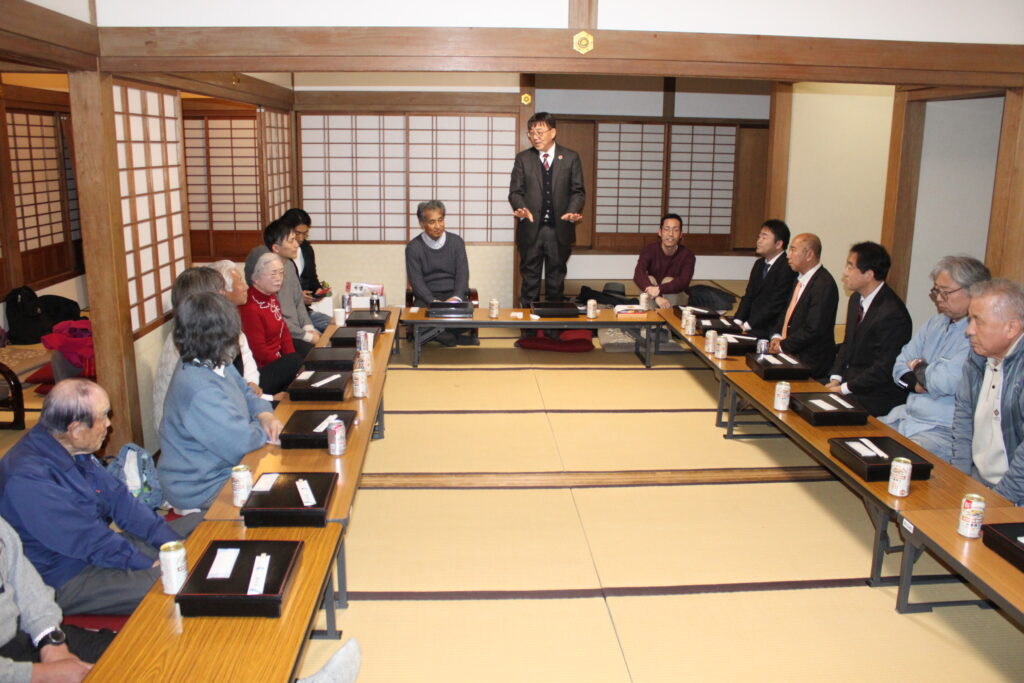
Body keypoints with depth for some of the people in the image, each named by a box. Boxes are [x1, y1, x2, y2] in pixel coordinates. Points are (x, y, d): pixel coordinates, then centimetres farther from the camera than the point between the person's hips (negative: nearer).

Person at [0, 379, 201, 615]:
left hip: (98, 548, 10)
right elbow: (88, 542, -25)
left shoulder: (75, 452, 1)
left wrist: (172, 542, -4)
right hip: (65, 581, -10)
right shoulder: (28, 480, -28)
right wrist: (150, 565, -19)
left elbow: (119, 501, 4)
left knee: (197, 524, 5)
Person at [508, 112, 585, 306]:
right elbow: (515, 191, 2)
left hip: (560, 229, 0)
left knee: (556, 278, 9)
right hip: (531, 228, 0)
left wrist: (573, 211, -16)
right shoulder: (523, 158, 6)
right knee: (529, 278, 6)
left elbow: (577, 191, 3)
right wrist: (522, 209, -19)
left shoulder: (571, 158, 5)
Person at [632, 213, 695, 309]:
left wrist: (660, 289, -52)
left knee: (668, 281, -28)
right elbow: (638, 274, -34)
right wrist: (657, 297, -50)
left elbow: (683, 282, -34)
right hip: (652, 298, 1)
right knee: (649, 280, -28)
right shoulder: (649, 250, -17)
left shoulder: (687, 255, -17)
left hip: (677, 296, 0)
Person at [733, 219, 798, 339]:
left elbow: (776, 305, -19)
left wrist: (747, 326, -19)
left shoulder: (788, 268, -13)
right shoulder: (759, 264, 15)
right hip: (752, 326, 8)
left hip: (771, 330, -8)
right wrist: (737, 321, -4)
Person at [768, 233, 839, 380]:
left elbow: (814, 329, -21)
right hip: (790, 354, 8)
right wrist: (776, 336, 3)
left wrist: (783, 346, -13)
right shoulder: (800, 278, 12)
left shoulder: (824, 284, -18)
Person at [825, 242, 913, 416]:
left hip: (876, 398, -8)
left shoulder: (892, 314, -21)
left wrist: (845, 388, -17)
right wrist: (836, 378, 0)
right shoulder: (856, 299, 7)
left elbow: (884, 369, -20)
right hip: (848, 381, 8)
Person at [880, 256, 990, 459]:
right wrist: (917, 384, -9)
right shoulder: (936, 323, 12)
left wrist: (919, 368, -2)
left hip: (946, 432, -8)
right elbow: (901, 367, 14)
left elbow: (945, 381, -25)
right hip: (907, 417, 8)